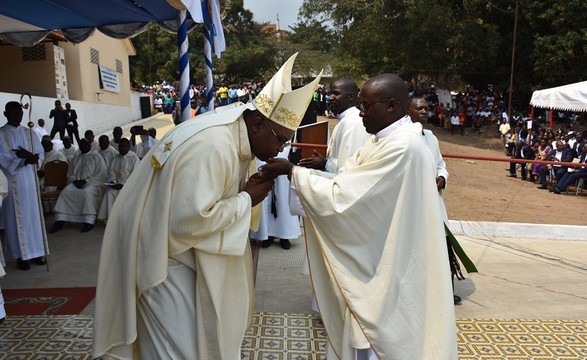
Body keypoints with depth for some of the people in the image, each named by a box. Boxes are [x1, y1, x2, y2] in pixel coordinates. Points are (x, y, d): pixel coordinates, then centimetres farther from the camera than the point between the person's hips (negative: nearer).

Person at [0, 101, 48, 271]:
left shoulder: (30, 133, 9)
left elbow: (41, 154, 5)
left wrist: (29, 156, -14)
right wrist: (28, 158, -17)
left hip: (30, 180, 4)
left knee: (34, 215, 7)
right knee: (17, 217, 1)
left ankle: (36, 252, 16)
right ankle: (21, 255, 9)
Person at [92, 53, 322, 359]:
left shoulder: (234, 132, -1)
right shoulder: (213, 146, -31)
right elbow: (191, 219, -33)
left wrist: (250, 184, -7)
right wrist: (246, 199, -22)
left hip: (173, 241, 9)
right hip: (159, 248, -9)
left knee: (201, 328, 21)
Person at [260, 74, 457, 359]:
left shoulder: (402, 147, -26)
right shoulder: (384, 139, 7)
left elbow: (341, 198, -26)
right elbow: (346, 182, 5)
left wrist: (291, 171, -18)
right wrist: (297, 171, -6)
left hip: (386, 271, -9)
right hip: (375, 261, 9)